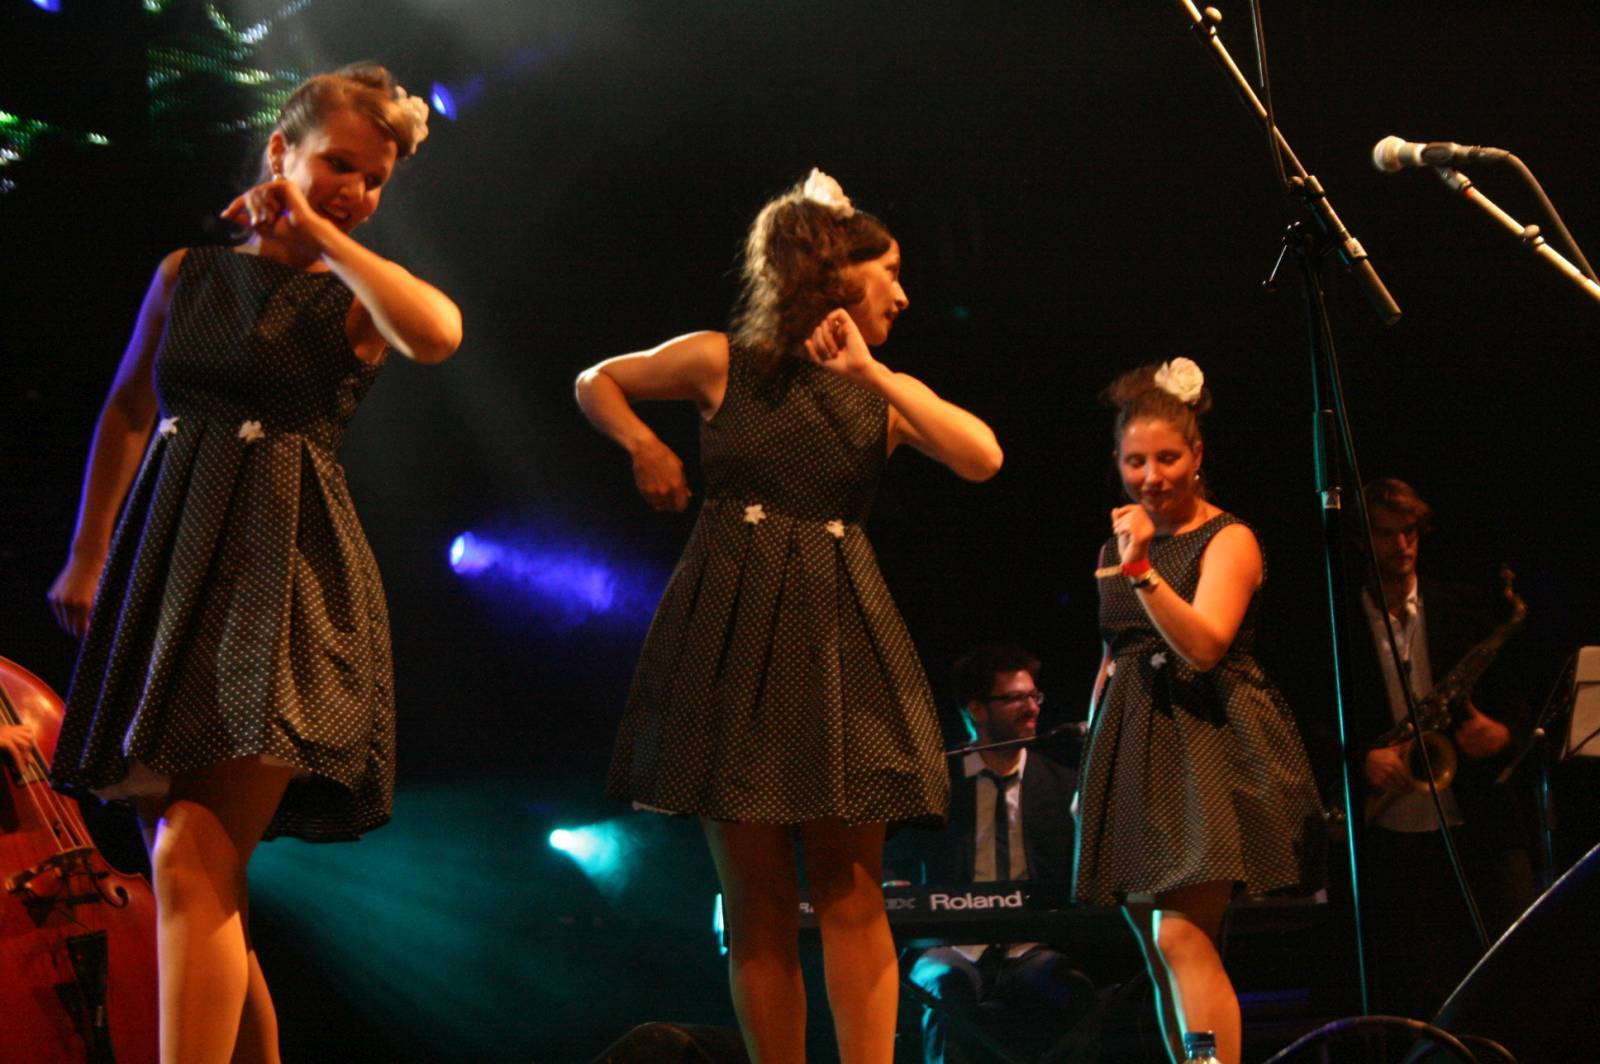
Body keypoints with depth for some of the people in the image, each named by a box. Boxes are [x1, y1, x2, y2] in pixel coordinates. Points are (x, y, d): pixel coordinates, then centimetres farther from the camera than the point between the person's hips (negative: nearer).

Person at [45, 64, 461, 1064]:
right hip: (166, 567, 5)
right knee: (199, 880, 6)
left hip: (281, 573, -5)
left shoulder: (355, 296, 3)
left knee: (194, 864, -17)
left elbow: (438, 332, -20)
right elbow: (126, 414, 21)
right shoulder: (187, 275, 14)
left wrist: (318, 230, -11)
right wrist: (87, 559, 19)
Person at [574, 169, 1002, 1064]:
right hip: (733, 632, -2)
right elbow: (597, 382, 19)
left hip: (836, 633, 2)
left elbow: (983, 458, -7)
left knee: (852, 893, -6)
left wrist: (871, 373, -10)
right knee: (756, 899, 0)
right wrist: (643, 444, 1)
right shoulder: (724, 362, 4)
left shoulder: (882, 390, 11)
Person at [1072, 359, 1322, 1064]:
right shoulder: (1117, 544, 16)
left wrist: (1140, 567, -24)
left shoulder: (1228, 540, -4)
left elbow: (1204, 646, -18)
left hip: (1207, 746, -7)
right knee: (1161, 958, 6)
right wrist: (1090, 767, 20)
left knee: (1182, 938, -20)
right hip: (1133, 754, 7)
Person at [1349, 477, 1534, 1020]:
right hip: (1390, 844, -1)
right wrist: (1362, 757, -15)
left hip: (1480, 832, 1)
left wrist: (1501, 733, -8)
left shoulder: (1464, 608, 12)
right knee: (1423, 1005, -3)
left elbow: (1510, 697, 14)